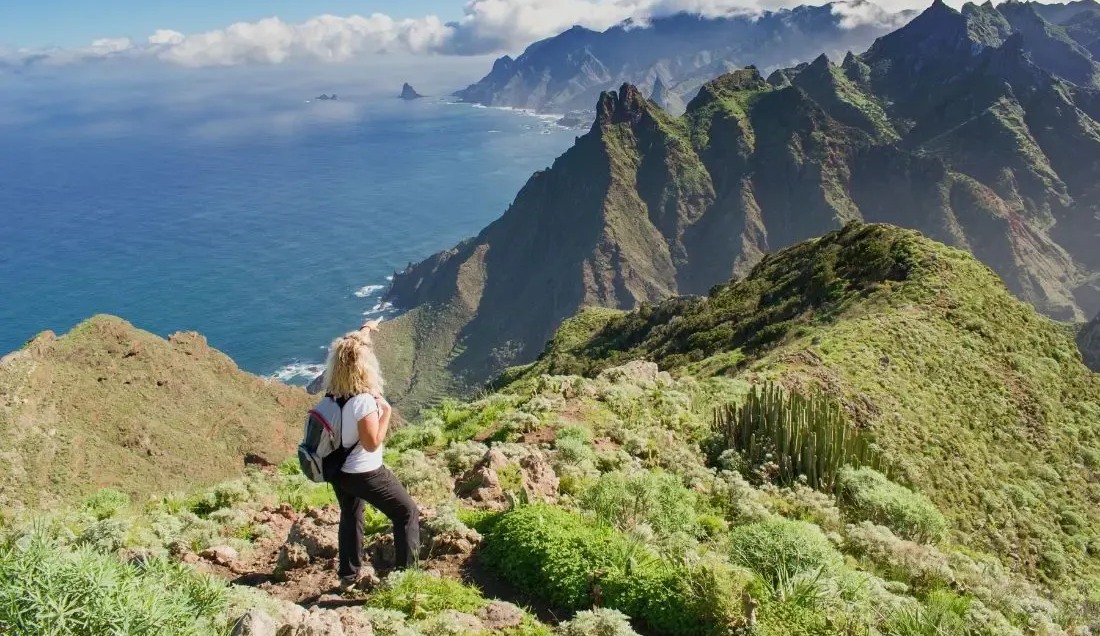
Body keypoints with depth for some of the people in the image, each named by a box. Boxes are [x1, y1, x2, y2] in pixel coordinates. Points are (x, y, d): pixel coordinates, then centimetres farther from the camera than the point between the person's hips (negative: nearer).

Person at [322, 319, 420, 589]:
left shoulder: (333, 390, -7)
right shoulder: (363, 399, -31)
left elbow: (348, 351, 12)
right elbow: (372, 443, -27)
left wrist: (364, 331, 27)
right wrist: (386, 411, -19)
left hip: (338, 470, 8)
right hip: (364, 474, -8)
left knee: (350, 517, 27)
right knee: (408, 513, 8)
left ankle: (349, 575, 39)